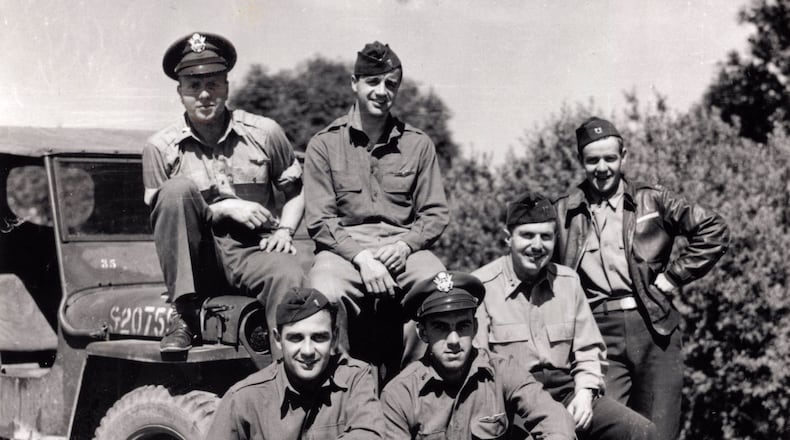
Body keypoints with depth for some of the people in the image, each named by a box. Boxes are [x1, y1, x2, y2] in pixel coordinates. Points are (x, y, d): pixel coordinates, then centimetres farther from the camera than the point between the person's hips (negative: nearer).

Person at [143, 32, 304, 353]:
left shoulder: (264, 133, 8)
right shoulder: (161, 148, 4)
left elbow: (296, 189, 18)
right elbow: (162, 215, 2)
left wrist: (285, 230, -2)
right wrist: (225, 208, -8)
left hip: (253, 249, 0)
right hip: (197, 260, 0)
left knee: (290, 277, -35)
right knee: (179, 187, -28)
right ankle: (182, 317, -26)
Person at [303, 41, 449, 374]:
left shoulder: (418, 144, 16)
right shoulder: (324, 145, 10)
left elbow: (436, 213, 12)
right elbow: (319, 220, 2)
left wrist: (405, 244, -9)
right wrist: (361, 256, -14)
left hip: (404, 249, 2)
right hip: (344, 247, -1)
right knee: (325, 295, -36)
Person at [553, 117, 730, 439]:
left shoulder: (652, 201, 7)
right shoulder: (563, 213, 8)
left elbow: (715, 231, 4)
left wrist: (674, 276, -1)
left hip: (654, 329, 0)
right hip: (599, 335, 0)